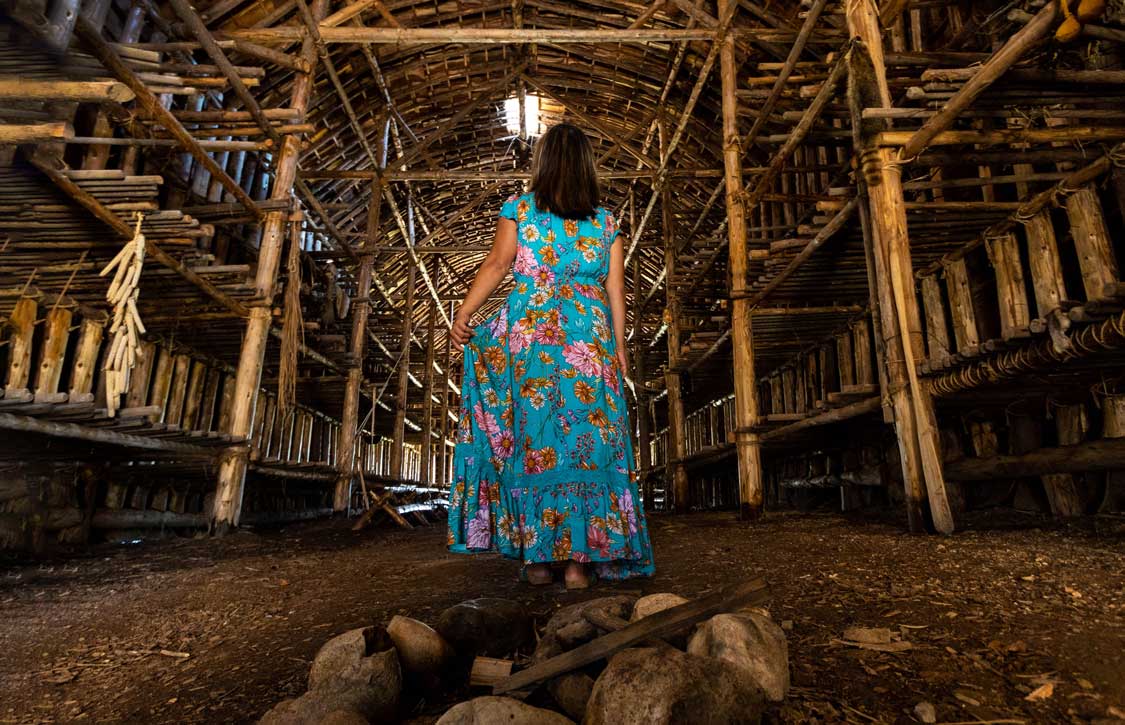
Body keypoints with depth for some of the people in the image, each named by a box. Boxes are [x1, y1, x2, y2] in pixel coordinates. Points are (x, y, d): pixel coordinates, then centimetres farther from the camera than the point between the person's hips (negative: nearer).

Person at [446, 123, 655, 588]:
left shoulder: (519, 209, 6)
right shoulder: (605, 221, 11)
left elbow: (496, 265, 0)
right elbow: (616, 289, 8)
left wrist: (463, 316, 7)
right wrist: (619, 347, 12)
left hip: (529, 334, -1)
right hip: (590, 340, 1)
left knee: (531, 440, 4)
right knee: (588, 443, 2)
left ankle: (537, 556, 7)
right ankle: (580, 559, 4)